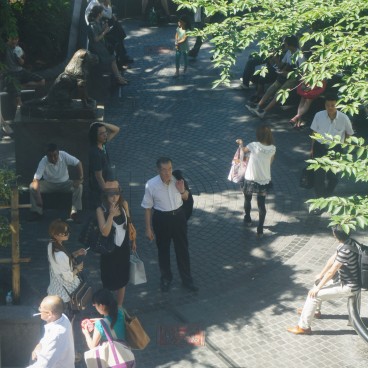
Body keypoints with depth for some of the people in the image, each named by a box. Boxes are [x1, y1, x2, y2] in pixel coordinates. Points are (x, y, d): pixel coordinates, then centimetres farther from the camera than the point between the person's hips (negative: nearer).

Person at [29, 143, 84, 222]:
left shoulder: (63, 155, -23)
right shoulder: (43, 161, -26)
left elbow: (78, 163, -16)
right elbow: (36, 179, -32)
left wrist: (80, 179, -26)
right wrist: (38, 197, -42)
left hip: (64, 183, 0)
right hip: (49, 184, 0)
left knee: (79, 186, -28)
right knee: (32, 186, -25)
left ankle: (74, 213, -23)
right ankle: (37, 212, -11)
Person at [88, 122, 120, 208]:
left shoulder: (103, 144, -6)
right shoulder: (95, 153, -30)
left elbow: (116, 129, 5)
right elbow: (99, 177, -26)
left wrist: (102, 124, -13)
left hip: (107, 185, 8)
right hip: (100, 189, -8)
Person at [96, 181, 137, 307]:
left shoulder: (124, 204, -6)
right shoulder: (101, 210, -19)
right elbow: (105, 232, -26)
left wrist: (133, 240, 15)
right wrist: (111, 215, -34)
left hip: (123, 247, 4)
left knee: (122, 279, 17)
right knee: (109, 281, 8)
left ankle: (119, 307, 34)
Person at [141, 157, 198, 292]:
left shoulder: (177, 180, -11)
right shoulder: (151, 185, -19)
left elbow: (185, 198, 7)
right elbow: (147, 207, -8)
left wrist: (182, 191, -17)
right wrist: (148, 228, -4)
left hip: (179, 216, 2)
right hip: (161, 219, -2)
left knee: (183, 249, 13)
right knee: (163, 250, 16)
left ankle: (187, 280, 30)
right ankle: (166, 279, 39)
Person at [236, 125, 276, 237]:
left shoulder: (254, 146, -19)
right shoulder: (272, 149, -10)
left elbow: (244, 150, 3)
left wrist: (241, 143, 23)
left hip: (250, 180, -2)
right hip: (264, 181, 2)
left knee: (247, 199, 26)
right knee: (262, 205, 11)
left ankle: (247, 219, 44)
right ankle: (260, 229, 9)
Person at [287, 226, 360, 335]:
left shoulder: (345, 250, -32)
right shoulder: (346, 242, -3)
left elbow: (331, 271, -24)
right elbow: (332, 258, 10)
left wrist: (317, 288, -14)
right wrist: (320, 274, 16)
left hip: (348, 287, -10)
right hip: (344, 279, 10)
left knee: (313, 294, -12)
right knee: (319, 281, 25)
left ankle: (304, 327, -2)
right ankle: (315, 311, 43)